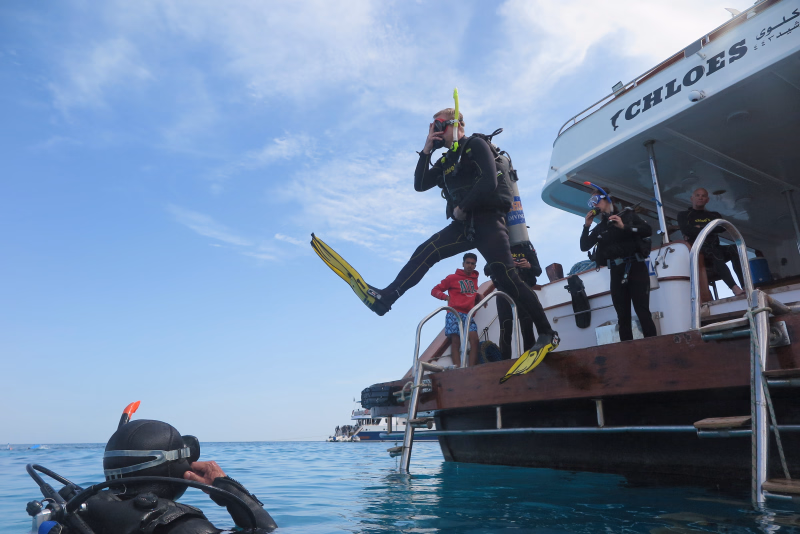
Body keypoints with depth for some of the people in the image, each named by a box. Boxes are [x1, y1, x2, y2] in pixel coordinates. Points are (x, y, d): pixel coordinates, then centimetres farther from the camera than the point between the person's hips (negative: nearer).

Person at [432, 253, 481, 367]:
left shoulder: (474, 278, 19)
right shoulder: (452, 277, 5)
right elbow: (434, 290, 7)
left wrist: (479, 296, 14)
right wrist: (446, 297, -10)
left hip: (468, 314, 4)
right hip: (454, 313, -4)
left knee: (474, 340, -14)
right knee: (455, 341, -14)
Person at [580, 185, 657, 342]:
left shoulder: (627, 215, 6)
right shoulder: (599, 228, 16)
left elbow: (648, 230, -6)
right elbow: (584, 247, 9)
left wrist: (625, 227, -17)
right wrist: (586, 226, -1)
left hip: (636, 268, -4)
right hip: (616, 273, 4)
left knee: (643, 312, -9)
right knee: (623, 317, 3)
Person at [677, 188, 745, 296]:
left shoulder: (714, 215, 28)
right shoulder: (684, 215, 17)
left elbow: (724, 226, 5)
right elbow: (686, 230, -4)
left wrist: (701, 229, -4)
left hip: (714, 248, 4)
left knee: (734, 249, -28)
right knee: (714, 252, -36)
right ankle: (734, 287, -51)